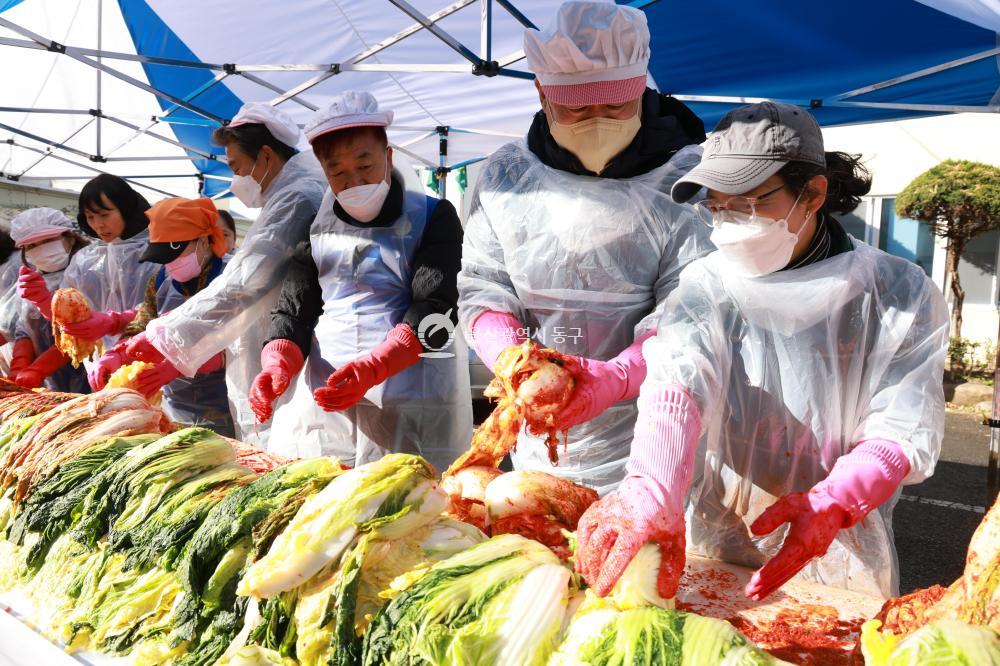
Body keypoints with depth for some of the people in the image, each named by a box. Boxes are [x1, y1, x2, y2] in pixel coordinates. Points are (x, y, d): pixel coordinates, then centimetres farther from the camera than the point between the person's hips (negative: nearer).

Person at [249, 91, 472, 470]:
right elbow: (294, 307, 13)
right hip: (324, 397, 4)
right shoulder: (318, 226, 14)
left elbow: (436, 311, -10)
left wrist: (373, 367, -25)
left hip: (409, 398, -4)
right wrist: (277, 365, -9)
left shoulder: (433, 218, 1)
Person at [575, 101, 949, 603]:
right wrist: (650, 489, -45)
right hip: (712, 549, 1)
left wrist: (828, 506, -32)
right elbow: (677, 381, -26)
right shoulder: (707, 288, -7)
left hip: (841, 561, -1)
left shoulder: (897, 293, -8)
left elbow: (904, 428, -13)